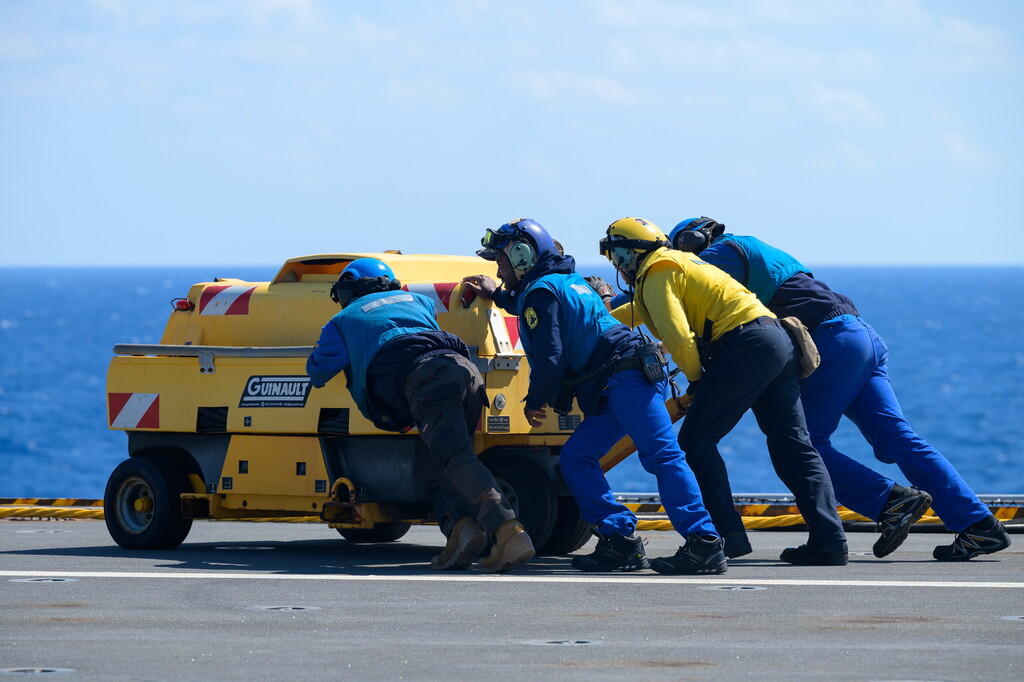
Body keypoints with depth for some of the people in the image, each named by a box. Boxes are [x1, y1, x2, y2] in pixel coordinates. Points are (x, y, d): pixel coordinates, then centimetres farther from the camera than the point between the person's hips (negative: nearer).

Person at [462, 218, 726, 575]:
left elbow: (549, 355, -11)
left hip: (625, 378, -11)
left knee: (662, 455, -18)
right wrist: (497, 295, 63)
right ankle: (620, 540, 0)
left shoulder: (540, 290, -3)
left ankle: (703, 544, -28)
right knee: (576, 457, 9)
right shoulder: (565, 281, 28)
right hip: (616, 387, 11)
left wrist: (535, 401, 5)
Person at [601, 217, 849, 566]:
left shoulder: (656, 274, -1)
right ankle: (828, 540, -2)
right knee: (793, 446, 6)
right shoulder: (679, 262, 28)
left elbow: (677, 337, -15)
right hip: (780, 341, 9)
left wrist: (695, 379, 1)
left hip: (747, 345, -9)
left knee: (696, 441, -3)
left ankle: (728, 534, -8)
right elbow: (640, 311, 49)